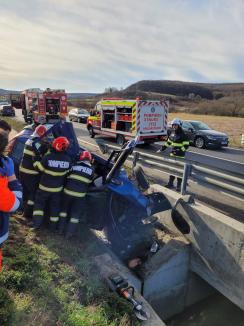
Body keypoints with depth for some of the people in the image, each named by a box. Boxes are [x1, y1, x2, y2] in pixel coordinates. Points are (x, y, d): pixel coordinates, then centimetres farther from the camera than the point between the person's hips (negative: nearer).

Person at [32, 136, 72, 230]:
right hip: (58, 188, 2)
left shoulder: (47, 157, -24)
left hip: (45, 186, -2)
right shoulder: (68, 159, -14)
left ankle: (37, 222, 13)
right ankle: (53, 225, 28)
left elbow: (39, 167, -11)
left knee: (39, 202, 19)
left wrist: (36, 161, 7)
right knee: (55, 205, 18)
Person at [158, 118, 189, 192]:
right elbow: (168, 142, 17)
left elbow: (186, 145, -15)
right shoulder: (172, 133, 8)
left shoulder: (183, 135, -13)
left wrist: (180, 151, -27)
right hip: (172, 154, 7)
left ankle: (179, 186, 12)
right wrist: (162, 149, 11)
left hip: (180, 156, -7)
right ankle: (170, 183, 26)